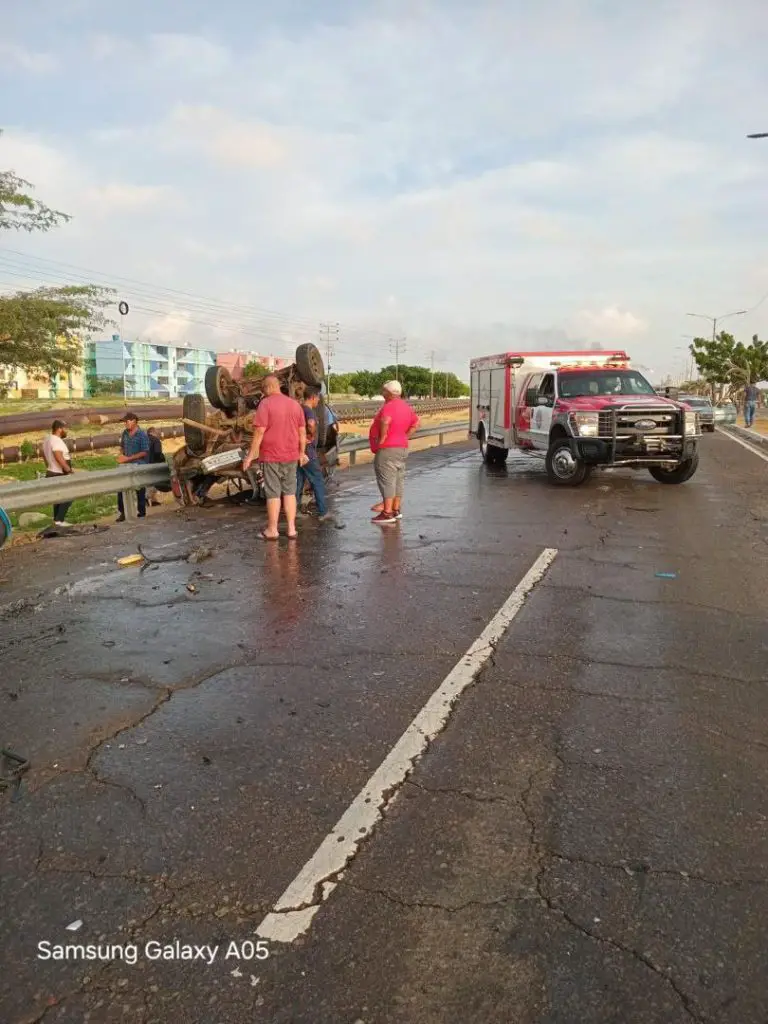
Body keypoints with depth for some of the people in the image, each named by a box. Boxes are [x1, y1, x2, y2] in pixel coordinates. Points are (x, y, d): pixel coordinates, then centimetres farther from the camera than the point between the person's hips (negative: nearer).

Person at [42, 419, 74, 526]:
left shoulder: (47, 439, 13)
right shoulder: (56, 441, -20)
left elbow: (44, 454, 24)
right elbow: (59, 457, -31)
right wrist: (69, 469, -24)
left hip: (51, 472, 11)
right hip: (59, 474, -11)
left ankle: (57, 519, 23)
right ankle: (59, 520, -12)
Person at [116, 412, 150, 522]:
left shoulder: (142, 435, -11)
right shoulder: (125, 433, 8)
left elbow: (144, 452, -15)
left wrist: (128, 458, -17)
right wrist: (121, 455, 0)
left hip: (139, 466, -6)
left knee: (140, 490, 5)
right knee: (121, 488, 1)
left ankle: (142, 512, 18)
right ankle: (122, 512, 9)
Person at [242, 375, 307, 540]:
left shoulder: (265, 404, -10)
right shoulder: (295, 404, 7)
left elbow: (259, 432, -15)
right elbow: (302, 432, 10)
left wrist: (251, 455, -10)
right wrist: (302, 453, 19)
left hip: (271, 456, -5)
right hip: (291, 456, 5)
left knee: (273, 493, 2)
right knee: (290, 492, 12)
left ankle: (272, 530, 10)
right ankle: (291, 529, 13)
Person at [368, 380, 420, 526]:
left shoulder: (389, 406, -18)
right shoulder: (405, 406, 12)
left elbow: (385, 421, -38)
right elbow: (416, 423, 21)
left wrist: (382, 438, -25)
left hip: (387, 449, -10)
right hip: (402, 448, 10)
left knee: (386, 480, -7)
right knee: (398, 479, 14)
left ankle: (387, 513, -8)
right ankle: (396, 509, 21)